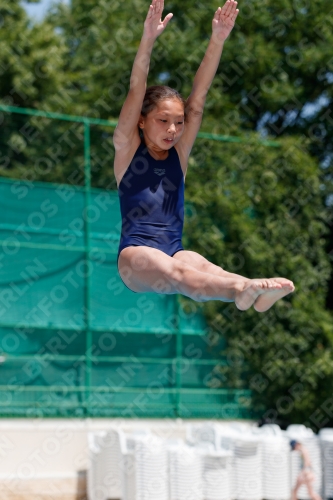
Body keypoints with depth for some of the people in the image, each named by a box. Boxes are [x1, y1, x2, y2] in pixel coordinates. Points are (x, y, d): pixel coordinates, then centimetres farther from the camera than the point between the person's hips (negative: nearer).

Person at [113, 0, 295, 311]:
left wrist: (218, 41, -4)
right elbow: (136, 92, -7)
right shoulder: (127, 148, 6)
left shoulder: (180, 151, 16)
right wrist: (148, 39, -20)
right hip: (136, 254, -4)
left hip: (174, 251, 4)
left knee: (203, 268, -33)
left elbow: (198, 98, 6)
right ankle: (243, 289, -68)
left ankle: (248, 292, -64)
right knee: (178, 272, -38)